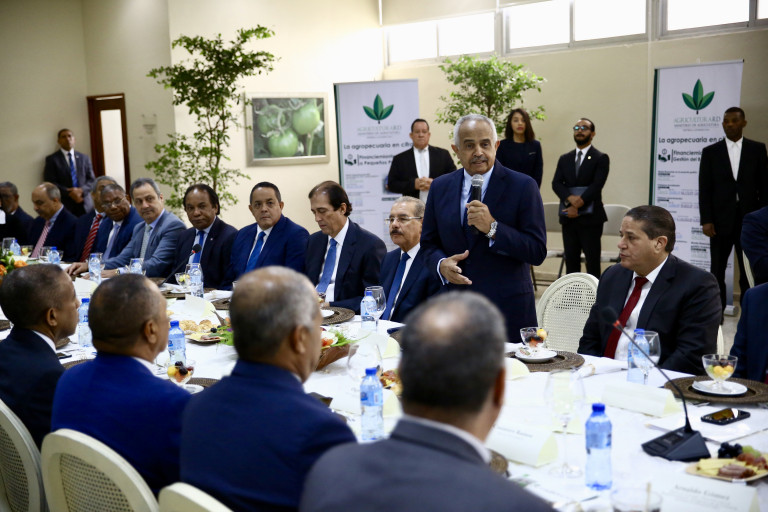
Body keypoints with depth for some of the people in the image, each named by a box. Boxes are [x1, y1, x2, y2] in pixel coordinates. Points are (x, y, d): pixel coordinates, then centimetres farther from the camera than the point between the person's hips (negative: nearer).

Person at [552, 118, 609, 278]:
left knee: (592, 262, -3)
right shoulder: (564, 159, 15)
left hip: (590, 218, -4)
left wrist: (578, 205, -16)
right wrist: (570, 198, -16)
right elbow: (556, 183, 3)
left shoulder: (601, 158, 1)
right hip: (568, 217, 5)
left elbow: (596, 185, -11)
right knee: (571, 260, 7)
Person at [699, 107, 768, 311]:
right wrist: (706, 221, -7)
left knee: (749, 272, 2)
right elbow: (704, 189, 1)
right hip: (721, 221, 0)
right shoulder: (710, 152, 5)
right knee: (717, 271, 5)